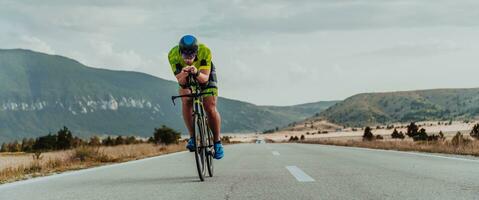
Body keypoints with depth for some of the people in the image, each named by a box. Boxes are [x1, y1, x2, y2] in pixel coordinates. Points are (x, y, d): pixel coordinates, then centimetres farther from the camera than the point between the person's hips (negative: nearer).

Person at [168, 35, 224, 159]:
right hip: (186, 80, 1)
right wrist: (183, 75, -57)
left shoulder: (205, 51, -37)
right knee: (186, 101, -24)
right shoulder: (173, 55, -34)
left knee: (210, 108, -14)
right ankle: (192, 137, -10)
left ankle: (217, 142, 4)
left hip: (205, 75, -1)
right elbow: (180, 81, -35)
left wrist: (196, 73, -60)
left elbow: (205, 78, -39)